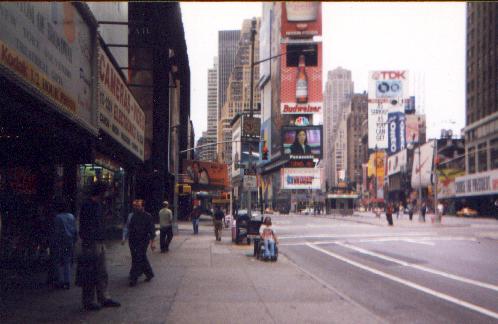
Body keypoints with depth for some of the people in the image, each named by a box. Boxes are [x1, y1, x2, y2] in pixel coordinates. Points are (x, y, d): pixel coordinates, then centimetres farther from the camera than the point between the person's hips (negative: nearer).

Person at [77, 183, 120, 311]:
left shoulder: (97, 205, 15)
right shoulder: (87, 206, -14)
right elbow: (85, 228, -19)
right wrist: (88, 245, -21)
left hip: (100, 243, 10)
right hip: (91, 243, -10)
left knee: (102, 273, 13)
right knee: (90, 275, -3)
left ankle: (104, 298, 20)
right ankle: (88, 302, 5)